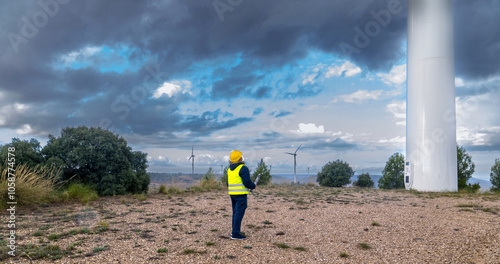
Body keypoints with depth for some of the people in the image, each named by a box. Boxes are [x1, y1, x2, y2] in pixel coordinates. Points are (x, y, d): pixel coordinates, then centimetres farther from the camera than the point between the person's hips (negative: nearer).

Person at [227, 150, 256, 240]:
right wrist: (253, 186, -1)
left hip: (232, 194, 8)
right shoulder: (243, 168, -14)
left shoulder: (230, 169, 11)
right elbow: (247, 182, -19)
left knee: (235, 212, 18)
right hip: (241, 194, -8)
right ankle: (235, 234, -4)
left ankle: (234, 231, 26)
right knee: (239, 213, -4)